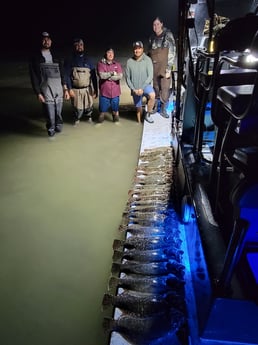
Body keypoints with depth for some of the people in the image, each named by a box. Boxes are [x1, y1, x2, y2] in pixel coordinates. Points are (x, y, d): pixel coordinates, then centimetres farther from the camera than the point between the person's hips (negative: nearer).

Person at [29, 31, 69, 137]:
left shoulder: (56, 57, 16)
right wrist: (38, 93, -8)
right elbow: (34, 77, 0)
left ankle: (58, 127, 25)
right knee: (50, 115, -6)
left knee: (58, 113, 3)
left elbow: (62, 74, 16)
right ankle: (51, 130, 14)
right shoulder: (35, 58, 4)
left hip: (59, 91, 3)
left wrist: (65, 89, 9)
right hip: (46, 92, -3)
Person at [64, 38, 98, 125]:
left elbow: (93, 76, 7)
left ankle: (89, 118, 33)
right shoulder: (69, 60, 3)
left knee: (89, 107, 5)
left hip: (87, 89, 2)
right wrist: (69, 89, -12)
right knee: (78, 109, 0)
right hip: (75, 90, -1)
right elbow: (67, 75, -3)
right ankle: (76, 120, 28)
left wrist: (95, 90, 1)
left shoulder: (88, 60, 8)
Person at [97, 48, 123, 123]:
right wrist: (112, 73, -8)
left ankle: (116, 121, 26)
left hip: (115, 92, 2)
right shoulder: (100, 64, 0)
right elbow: (102, 75, -16)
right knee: (102, 110, 4)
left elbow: (120, 76, -8)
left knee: (115, 109, 11)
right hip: (104, 92, -2)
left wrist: (107, 76, -9)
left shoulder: (117, 64, 8)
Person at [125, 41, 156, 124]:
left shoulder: (147, 60, -8)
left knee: (152, 95, -33)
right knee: (138, 108, 12)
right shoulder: (129, 61, -4)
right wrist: (134, 89, -11)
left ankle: (148, 115, -12)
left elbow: (150, 76, -12)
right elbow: (127, 78, -1)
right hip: (135, 89, 2)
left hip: (145, 85, -2)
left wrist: (142, 88, -19)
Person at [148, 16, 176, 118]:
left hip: (164, 67, -4)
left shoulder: (168, 35, -4)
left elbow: (172, 53, -8)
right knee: (155, 88, 7)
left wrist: (168, 70, -14)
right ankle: (155, 107, 21)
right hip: (154, 67, 4)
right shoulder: (152, 37, 10)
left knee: (165, 88, -5)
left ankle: (163, 109, 6)